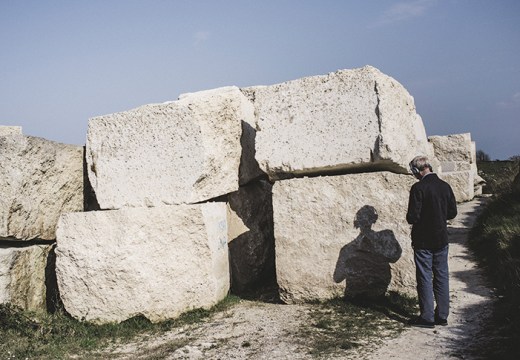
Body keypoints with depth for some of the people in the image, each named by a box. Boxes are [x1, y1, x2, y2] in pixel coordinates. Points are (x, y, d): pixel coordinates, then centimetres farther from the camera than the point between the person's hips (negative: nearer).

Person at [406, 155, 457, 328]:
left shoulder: (418, 188, -18)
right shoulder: (445, 186, 1)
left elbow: (413, 216, -19)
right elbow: (452, 212, 8)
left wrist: (410, 218, 2)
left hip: (423, 241, -5)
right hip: (441, 239, 6)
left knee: (425, 278, 3)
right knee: (442, 276, 13)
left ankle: (427, 317, 8)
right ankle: (442, 315, 21)